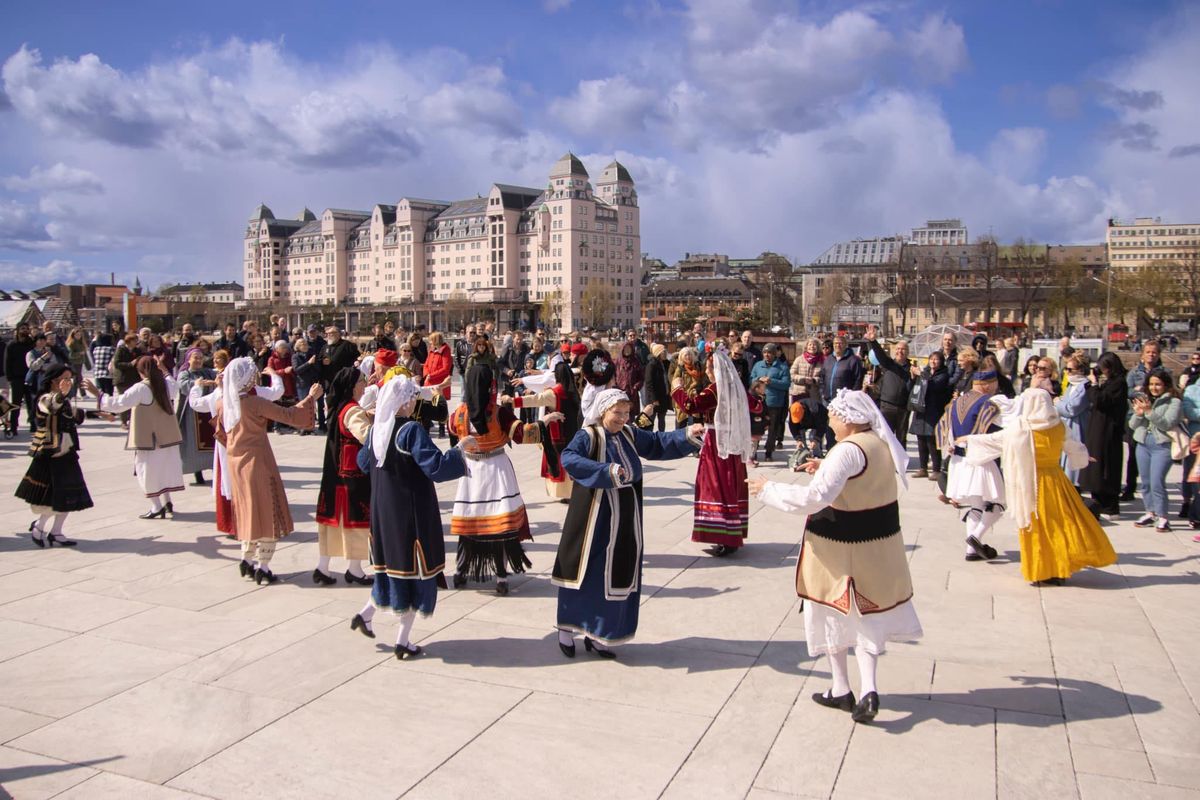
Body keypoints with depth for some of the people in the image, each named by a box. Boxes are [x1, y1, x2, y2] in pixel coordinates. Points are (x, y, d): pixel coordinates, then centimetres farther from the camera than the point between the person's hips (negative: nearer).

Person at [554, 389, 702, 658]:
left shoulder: (629, 434, 6)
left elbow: (657, 444, 14)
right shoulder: (588, 436, -14)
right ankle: (566, 628, 24)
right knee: (585, 574, 4)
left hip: (624, 521, 7)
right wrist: (606, 472, -39)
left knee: (617, 576, 11)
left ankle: (597, 635, 25)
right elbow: (568, 458, -31)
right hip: (595, 520, -7)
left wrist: (687, 435, 0)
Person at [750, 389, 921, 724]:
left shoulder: (848, 450, -23)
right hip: (879, 542, 8)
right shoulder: (882, 444, 4)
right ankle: (868, 689, 8)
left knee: (834, 612, 11)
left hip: (841, 546, -8)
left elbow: (815, 498, -29)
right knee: (865, 612, 16)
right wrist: (825, 471, 14)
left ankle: (841, 690, 23)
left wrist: (769, 490, -20)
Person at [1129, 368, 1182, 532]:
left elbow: (1167, 424, -14)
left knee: (1157, 483, -12)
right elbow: (1133, 425, 11)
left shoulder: (1174, 402, -2)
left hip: (1162, 446, -6)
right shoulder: (1143, 400, 13)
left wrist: (1149, 412, -24)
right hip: (1143, 445, 6)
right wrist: (1138, 414, -8)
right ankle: (1150, 513, 20)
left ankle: (1163, 518, -4)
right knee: (1145, 482, 10)